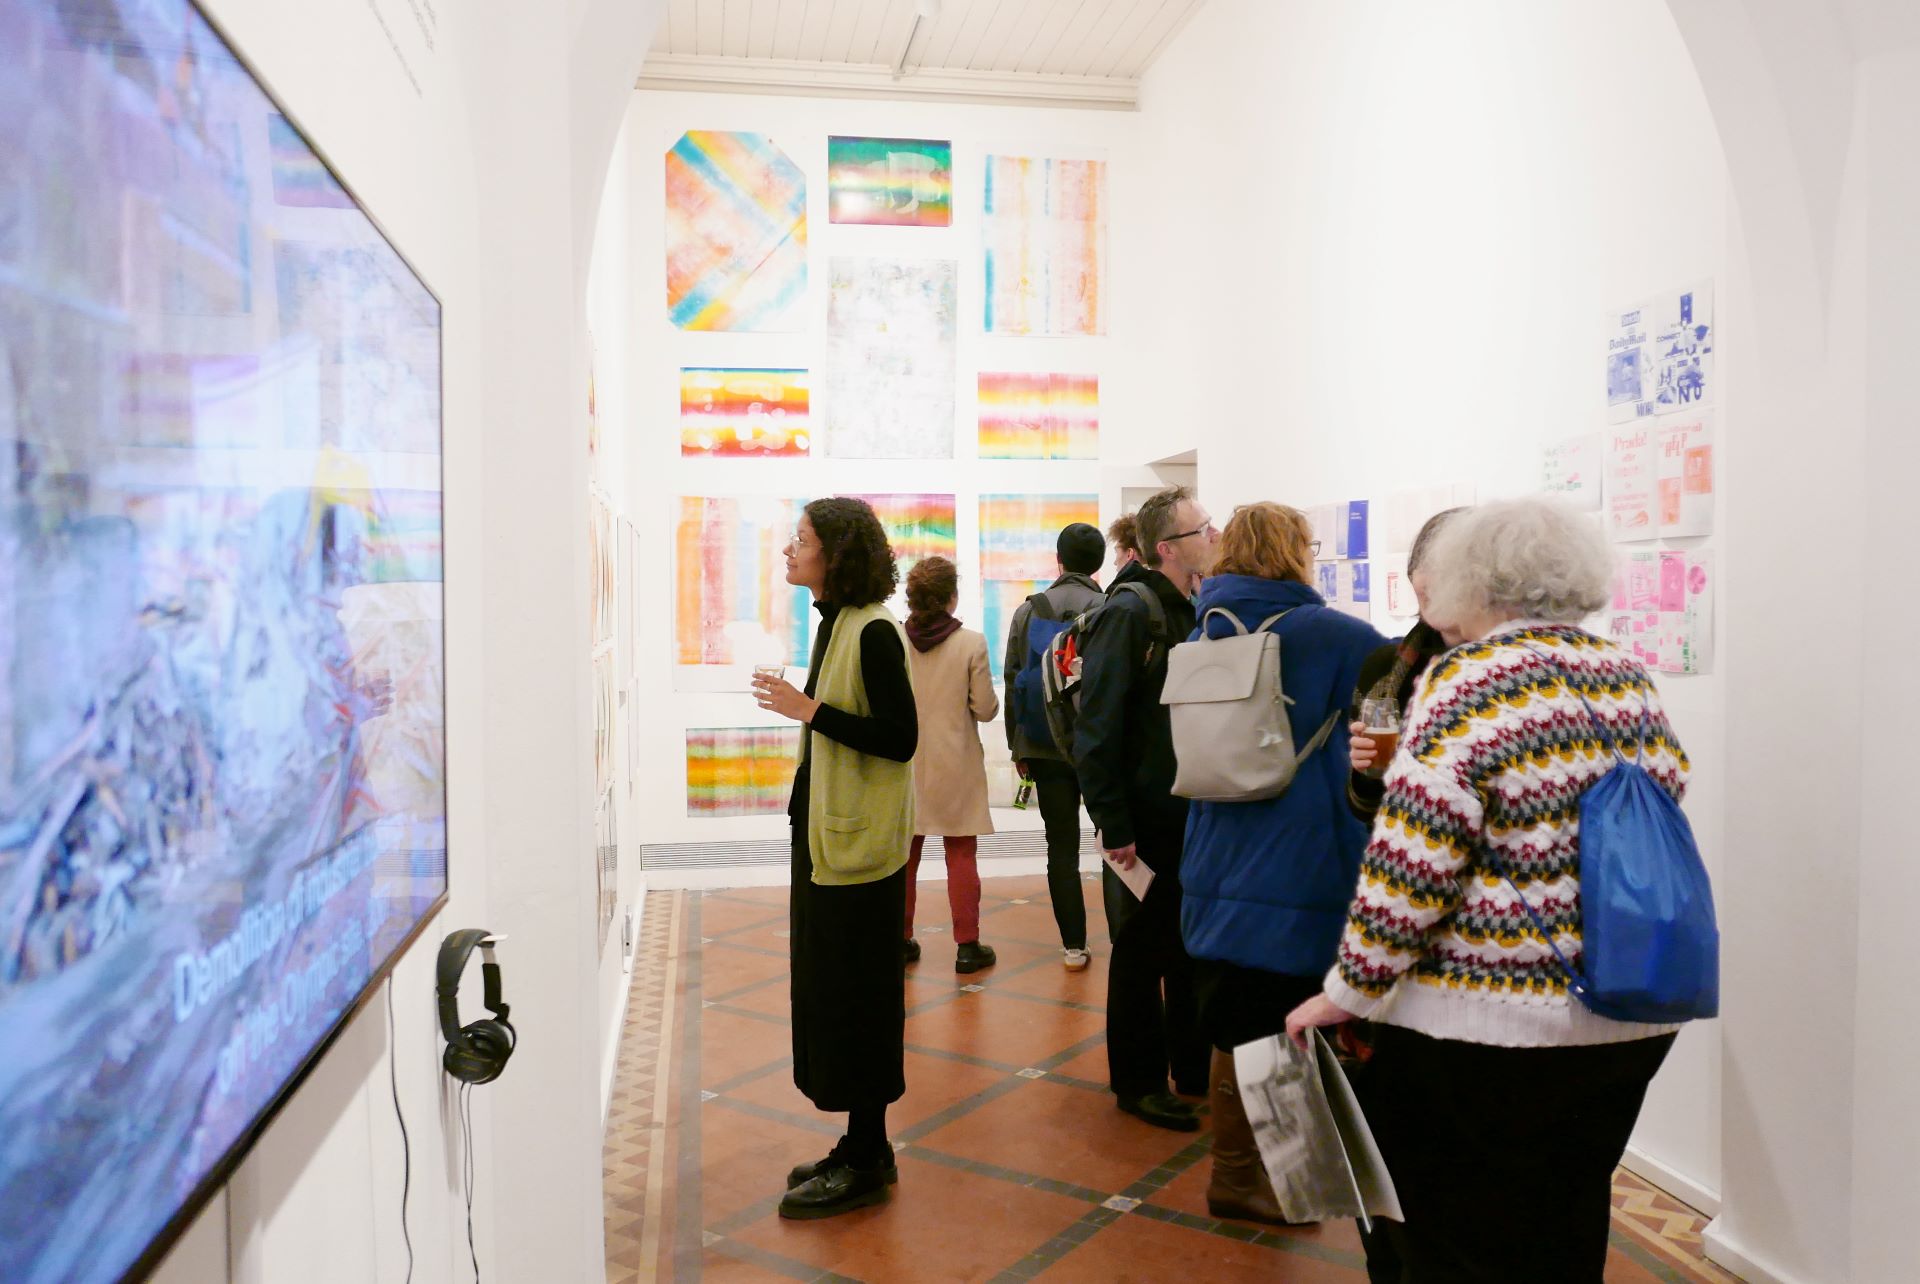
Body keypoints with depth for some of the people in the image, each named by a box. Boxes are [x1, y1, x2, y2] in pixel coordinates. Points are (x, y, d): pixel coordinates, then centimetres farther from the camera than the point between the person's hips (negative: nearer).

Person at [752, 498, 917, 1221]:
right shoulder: (834, 624, 10)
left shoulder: (873, 632, -16)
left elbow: (900, 738, -21)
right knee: (828, 989, 15)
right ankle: (862, 1145, 28)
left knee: (855, 995, 1)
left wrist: (811, 711, -24)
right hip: (824, 831, 9)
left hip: (860, 840, -9)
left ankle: (866, 1162, 15)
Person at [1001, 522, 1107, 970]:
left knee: (1062, 845, 8)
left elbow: (1012, 682, 3)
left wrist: (1017, 746, 11)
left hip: (1046, 747, 2)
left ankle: (1073, 945, 9)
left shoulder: (1028, 610, 2)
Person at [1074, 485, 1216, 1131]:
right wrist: (1114, 826, -20)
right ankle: (1139, 1081, 25)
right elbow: (1096, 727, -20)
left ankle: (1195, 1069, 33)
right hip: (1145, 823, -7)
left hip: (1195, 816, 7)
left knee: (1194, 947, 17)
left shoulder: (1199, 612, 7)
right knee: (1142, 953, 8)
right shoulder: (1129, 611, -16)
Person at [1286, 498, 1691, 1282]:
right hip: (1633, 1015, 7)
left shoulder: (1470, 679, -14)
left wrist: (1348, 993, -11)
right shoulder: (1630, 680, 8)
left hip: (1487, 1021, -7)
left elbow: (1410, 863, -19)